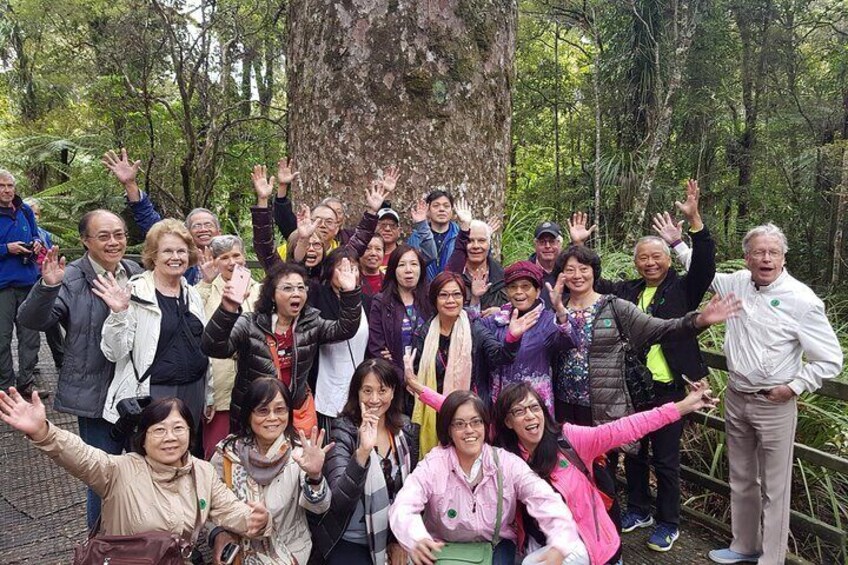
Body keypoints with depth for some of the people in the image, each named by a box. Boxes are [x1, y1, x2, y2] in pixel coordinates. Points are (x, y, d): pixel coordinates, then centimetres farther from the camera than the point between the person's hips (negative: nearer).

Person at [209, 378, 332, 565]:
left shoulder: (301, 451, -9)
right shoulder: (227, 452, -6)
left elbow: (319, 507, -18)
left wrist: (314, 476, -36)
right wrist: (218, 534, -14)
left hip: (289, 549, -1)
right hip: (237, 549, 1)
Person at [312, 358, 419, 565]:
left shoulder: (406, 429, -3)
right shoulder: (344, 432, -15)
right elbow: (338, 502, -26)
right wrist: (362, 451, -37)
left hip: (393, 537, 4)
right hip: (349, 542, -4)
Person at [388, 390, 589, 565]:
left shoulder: (507, 463, -11)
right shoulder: (433, 464, -14)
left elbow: (546, 500, -22)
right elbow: (403, 507, -26)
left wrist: (559, 546, -42)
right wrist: (416, 539, -49)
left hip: (496, 545, 1)